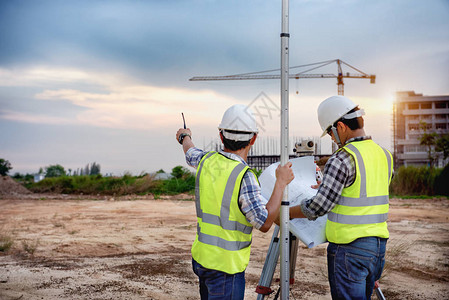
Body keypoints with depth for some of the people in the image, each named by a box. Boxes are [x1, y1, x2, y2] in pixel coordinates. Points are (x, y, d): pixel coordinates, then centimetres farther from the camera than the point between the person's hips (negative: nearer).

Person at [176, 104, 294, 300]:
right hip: (225, 266, -8)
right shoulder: (244, 176, -22)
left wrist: (185, 137, 48)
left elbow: (190, 153, 26)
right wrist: (280, 183, -15)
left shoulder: (207, 161, 0)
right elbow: (264, 223, -22)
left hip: (201, 256, 8)